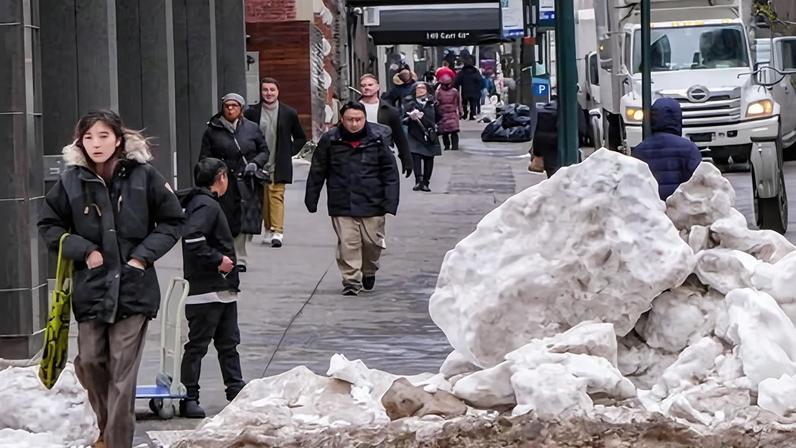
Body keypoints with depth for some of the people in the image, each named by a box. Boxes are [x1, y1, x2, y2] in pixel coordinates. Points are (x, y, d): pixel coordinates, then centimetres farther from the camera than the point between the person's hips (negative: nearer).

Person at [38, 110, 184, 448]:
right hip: (90, 286, 2)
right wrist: (84, 250, -4)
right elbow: (49, 225, 10)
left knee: (123, 369, -5)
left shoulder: (143, 175, -4)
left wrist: (144, 255, -6)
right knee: (90, 362, 6)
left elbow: (172, 221, 5)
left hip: (133, 286, -2)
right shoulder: (72, 181, -1)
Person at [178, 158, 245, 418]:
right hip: (206, 291, -10)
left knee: (229, 342, 14)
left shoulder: (206, 203, 16)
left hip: (222, 290, 10)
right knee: (197, 345, -4)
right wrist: (218, 260, -21)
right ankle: (188, 398, -1)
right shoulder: (205, 205, -15)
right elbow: (192, 239, -29)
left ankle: (237, 391, 21)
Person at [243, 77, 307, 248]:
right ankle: (268, 230, 17)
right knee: (263, 198, 6)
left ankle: (277, 232, -16)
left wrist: (289, 152, 3)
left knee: (276, 195, -10)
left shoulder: (289, 113, 2)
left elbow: (301, 138, 14)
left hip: (279, 165, -1)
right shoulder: (252, 113, 1)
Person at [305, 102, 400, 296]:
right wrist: (311, 200, 10)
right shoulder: (329, 141, 0)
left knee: (372, 241, 7)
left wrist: (390, 202, -6)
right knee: (347, 244, -5)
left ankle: (369, 271, 34)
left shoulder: (378, 139, -2)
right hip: (342, 205, 0)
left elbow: (390, 171, 1)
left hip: (371, 203, 0)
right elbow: (317, 171, 9)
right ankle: (351, 281, 3)